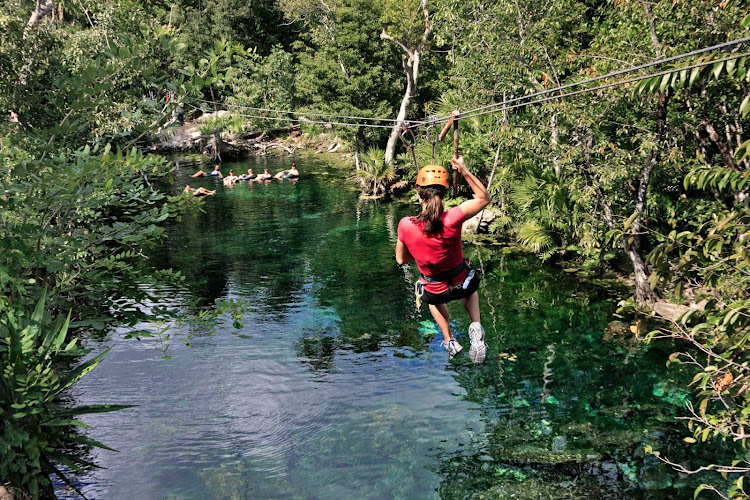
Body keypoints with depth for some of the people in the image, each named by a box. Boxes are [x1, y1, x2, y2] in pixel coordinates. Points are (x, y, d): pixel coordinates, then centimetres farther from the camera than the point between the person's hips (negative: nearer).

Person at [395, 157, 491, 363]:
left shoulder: (405, 225, -27)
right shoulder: (452, 218, -31)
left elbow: (401, 260, -9)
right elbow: (484, 198, -13)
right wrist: (464, 171, -17)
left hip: (435, 291, 1)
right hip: (461, 284, -1)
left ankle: (449, 341, 37)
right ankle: (476, 327, 14)